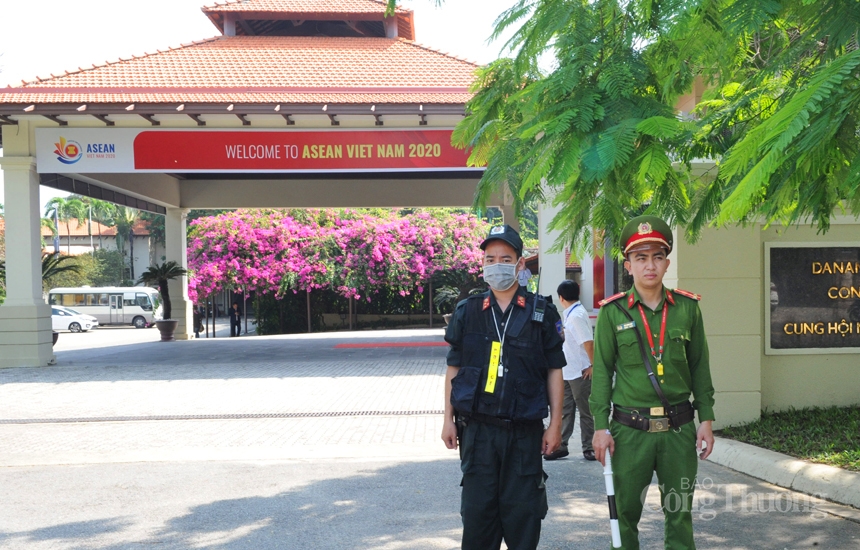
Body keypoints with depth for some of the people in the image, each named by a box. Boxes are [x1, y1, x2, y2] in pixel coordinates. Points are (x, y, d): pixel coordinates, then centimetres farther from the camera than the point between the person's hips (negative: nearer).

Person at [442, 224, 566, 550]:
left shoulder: (542, 313, 1)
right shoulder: (467, 311, 5)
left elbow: (554, 372, 3)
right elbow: (454, 369, 9)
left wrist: (555, 425, 0)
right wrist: (448, 418, 5)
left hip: (525, 431, -1)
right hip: (477, 429, 1)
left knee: (523, 511, 5)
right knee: (477, 510, 7)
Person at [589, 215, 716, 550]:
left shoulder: (687, 308, 4)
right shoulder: (613, 312, -2)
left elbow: (699, 366, 9)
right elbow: (602, 371, 0)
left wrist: (706, 419, 5)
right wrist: (600, 426, -5)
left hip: (679, 429, 2)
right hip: (630, 431, -1)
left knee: (679, 513, 9)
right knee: (626, 512, 8)